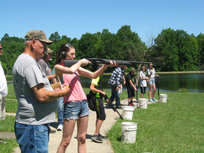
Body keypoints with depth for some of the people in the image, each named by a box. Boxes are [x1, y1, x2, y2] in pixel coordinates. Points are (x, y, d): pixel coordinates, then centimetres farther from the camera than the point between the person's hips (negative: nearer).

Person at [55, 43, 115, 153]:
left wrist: (105, 65, -3)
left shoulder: (76, 66, 15)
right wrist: (80, 62, -5)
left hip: (83, 103, 6)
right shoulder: (58, 67, -3)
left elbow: (93, 75, 11)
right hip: (71, 104, -6)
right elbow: (70, 70, -24)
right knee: (65, 141, -1)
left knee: (82, 139, 10)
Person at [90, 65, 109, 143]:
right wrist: (101, 92, -21)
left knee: (99, 116, 15)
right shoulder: (96, 77, -15)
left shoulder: (99, 77, 17)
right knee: (102, 116, -12)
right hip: (97, 99, -11)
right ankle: (95, 135, -11)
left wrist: (105, 98, 21)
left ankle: (98, 134, 24)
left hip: (99, 99, 11)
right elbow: (91, 88, -25)